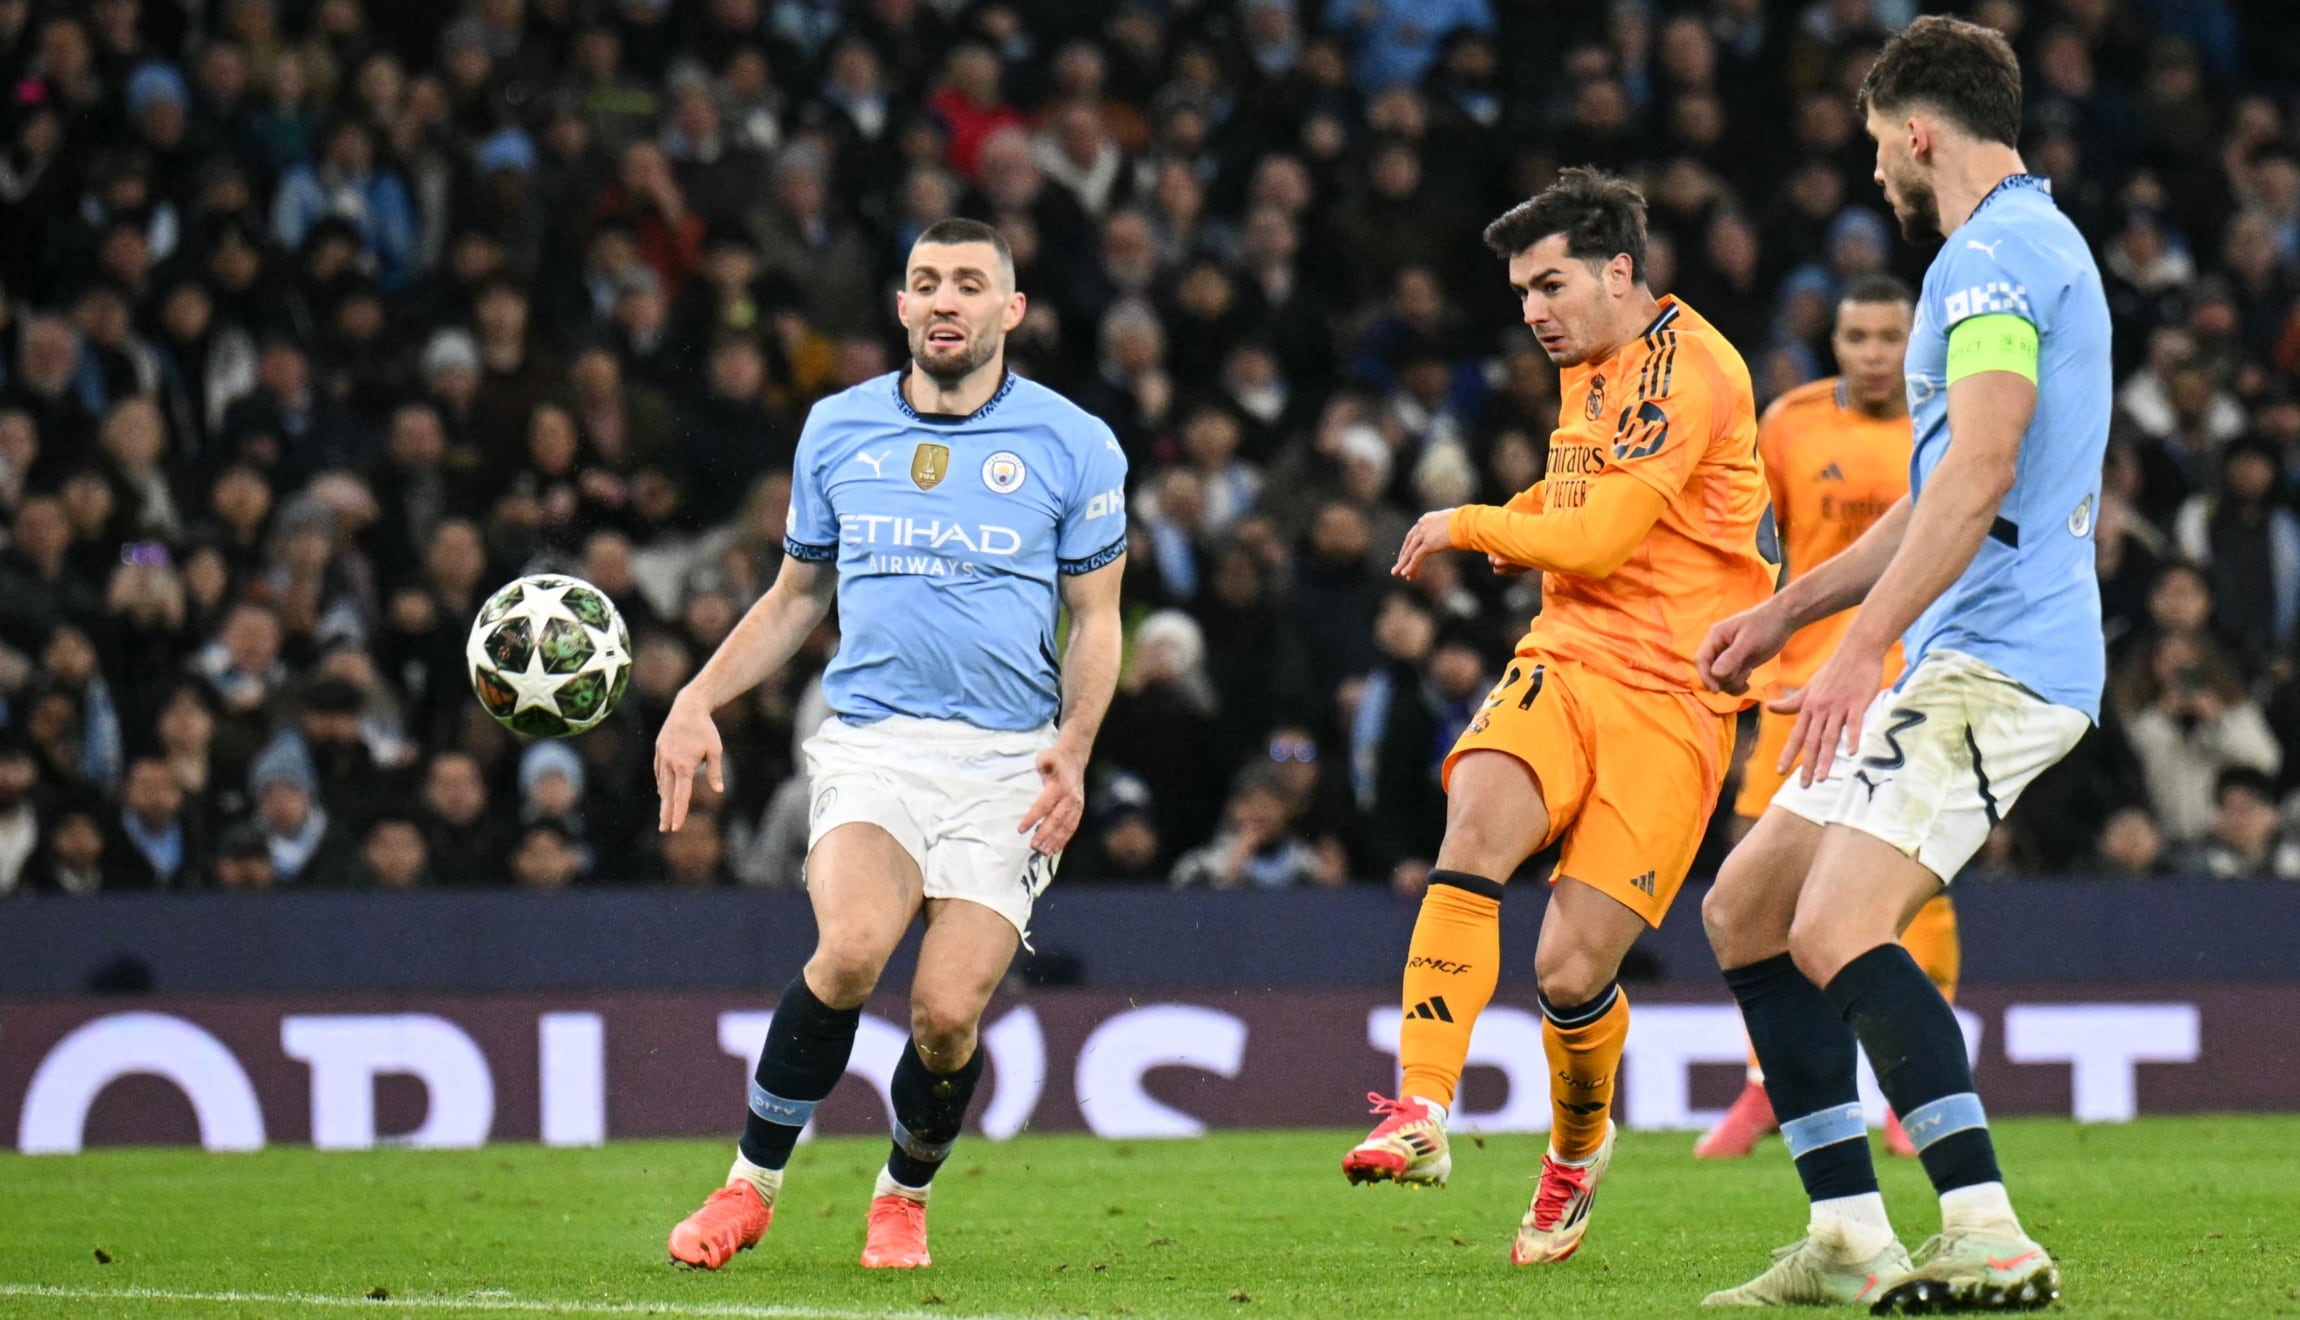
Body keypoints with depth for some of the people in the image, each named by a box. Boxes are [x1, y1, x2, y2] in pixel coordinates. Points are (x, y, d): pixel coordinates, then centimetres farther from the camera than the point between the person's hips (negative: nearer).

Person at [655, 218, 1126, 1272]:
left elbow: (1096, 619, 9)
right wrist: (699, 700, 9)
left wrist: (1072, 747, -7)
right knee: (852, 947, -27)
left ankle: (904, 1195, 18)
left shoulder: (1073, 445, 4)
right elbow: (796, 596, 21)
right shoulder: (837, 428, 10)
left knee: (947, 1012, -13)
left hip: (1006, 761, -1)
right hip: (868, 741, 1)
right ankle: (751, 1184, -10)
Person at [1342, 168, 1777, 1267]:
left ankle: (1579, 1145, 23)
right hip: (1562, 664, 6)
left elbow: (1595, 538, -17)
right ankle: (1421, 1116, -34)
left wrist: (1470, 526, -2)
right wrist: (1525, 520, 16)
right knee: (1476, 820, -26)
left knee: (1570, 970, -10)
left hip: (1670, 698, -6)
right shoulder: (1589, 368, 17)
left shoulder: (1687, 368, -12)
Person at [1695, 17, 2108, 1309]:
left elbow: (1979, 473, -24)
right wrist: (1789, 609, 34)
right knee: (1745, 909, 11)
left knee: (1836, 933, -23)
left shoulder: (1995, 253, -12)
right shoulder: (2031, 246, 23)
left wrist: (1861, 647, -27)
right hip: (1949, 665, 11)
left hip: (1995, 660, -11)